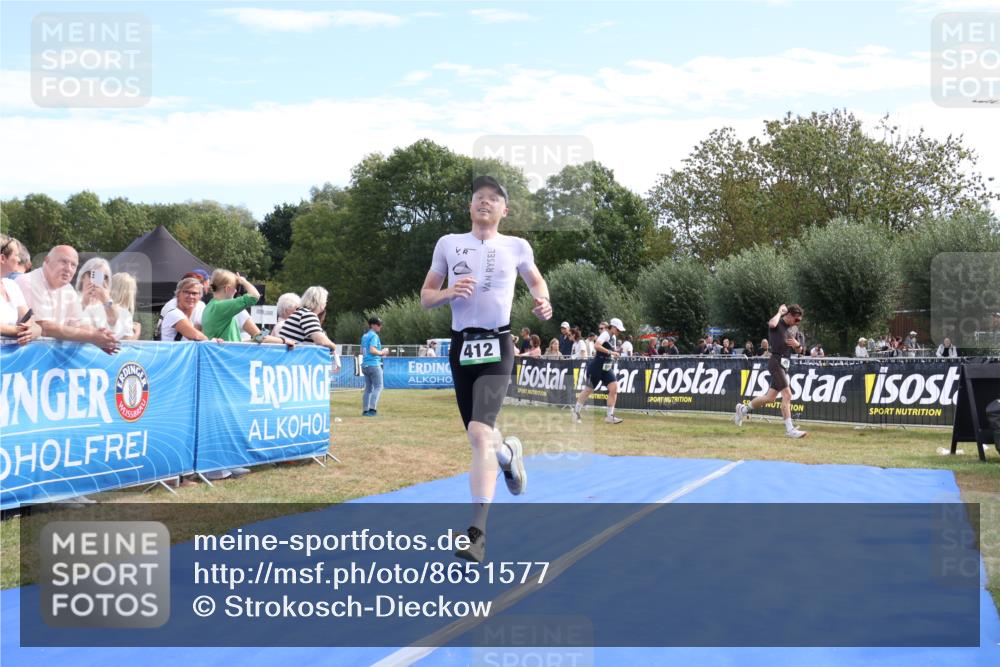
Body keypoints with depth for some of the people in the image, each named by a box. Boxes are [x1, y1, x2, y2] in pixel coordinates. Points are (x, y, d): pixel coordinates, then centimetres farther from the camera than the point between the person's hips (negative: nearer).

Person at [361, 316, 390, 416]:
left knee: (368, 388, 11)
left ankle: (365, 410, 8)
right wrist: (382, 353, -5)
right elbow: (372, 350, -21)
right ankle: (372, 408, -15)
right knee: (378, 387, -5)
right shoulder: (374, 336, -11)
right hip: (374, 364, -9)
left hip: (364, 365, 9)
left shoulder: (364, 336, 16)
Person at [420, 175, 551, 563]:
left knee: (480, 433, -21)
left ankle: (477, 530, -17)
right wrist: (449, 292, -10)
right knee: (480, 439, 10)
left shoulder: (516, 247, 6)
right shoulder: (448, 244, 9)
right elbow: (425, 298, 11)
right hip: (461, 346, 3)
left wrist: (543, 304, 2)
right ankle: (508, 452, 48)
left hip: (496, 348, -3)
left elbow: (536, 281, 24)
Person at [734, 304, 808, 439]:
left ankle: (743, 409, 29)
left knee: (770, 397, 12)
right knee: (787, 394, -15)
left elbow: (799, 349, 23)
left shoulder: (793, 329, 16)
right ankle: (789, 429, -14)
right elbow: (772, 324, -34)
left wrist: (797, 344, -2)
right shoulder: (777, 323, -7)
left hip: (784, 364, 9)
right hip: (776, 362, -9)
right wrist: (780, 312, -15)